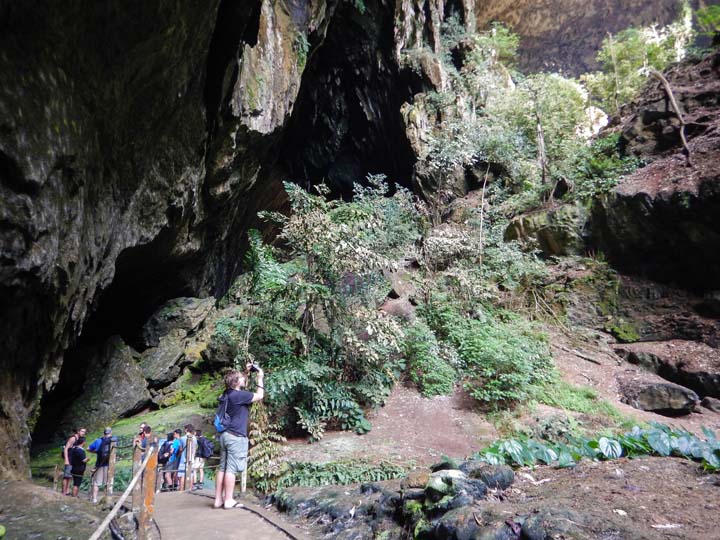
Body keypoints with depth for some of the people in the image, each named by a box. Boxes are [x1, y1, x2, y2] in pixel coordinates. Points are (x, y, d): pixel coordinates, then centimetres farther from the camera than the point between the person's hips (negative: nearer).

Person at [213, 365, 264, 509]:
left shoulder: (228, 393, 11)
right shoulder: (238, 395, -15)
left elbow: (240, 382, 31)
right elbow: (259, 396, -8)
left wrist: (246, 372, 24)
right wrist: (260, 378, 0)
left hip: (225, 435, 9)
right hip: (236, 436, -9)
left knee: (222, 468, 9)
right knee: (231, 469, -4)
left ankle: (218, 499, 12)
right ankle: (228, 500, 0)